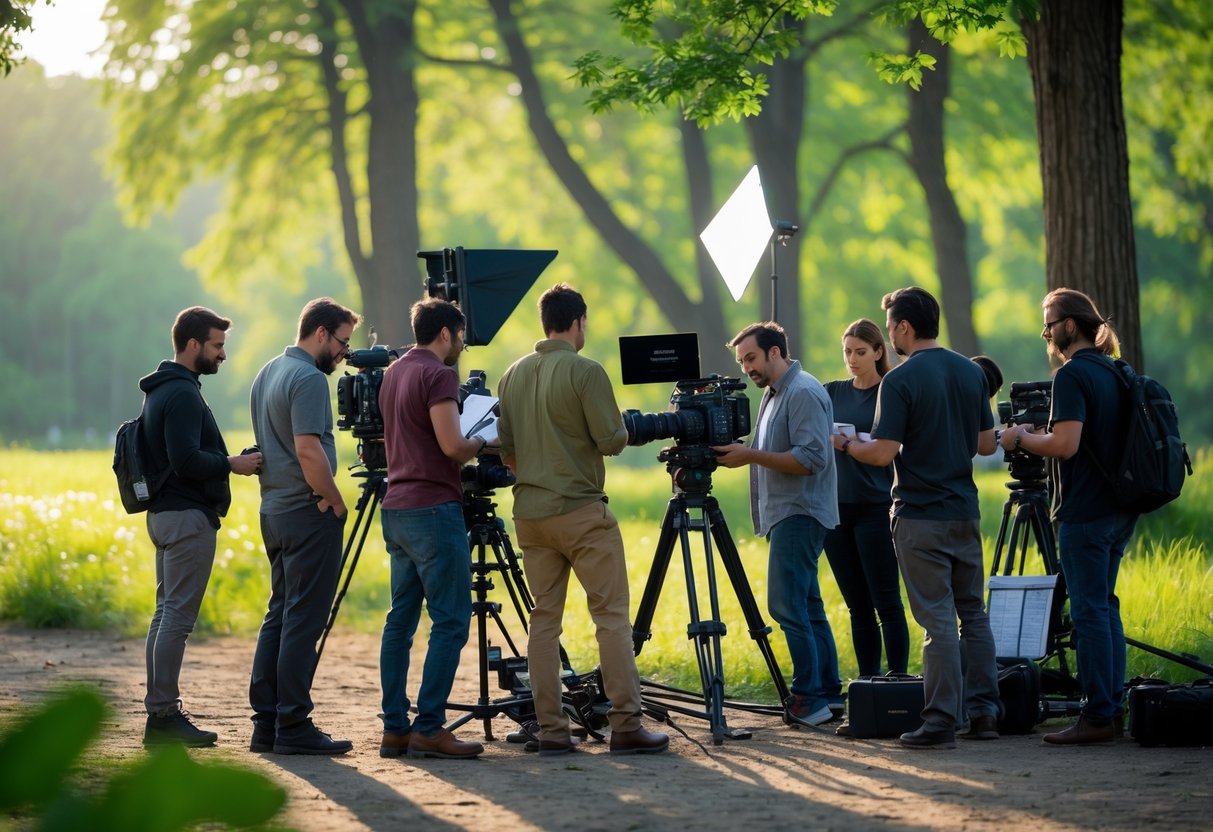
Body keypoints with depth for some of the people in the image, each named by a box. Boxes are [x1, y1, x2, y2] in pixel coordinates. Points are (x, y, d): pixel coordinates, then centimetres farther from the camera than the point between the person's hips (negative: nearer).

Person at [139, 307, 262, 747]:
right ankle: (163, 714, -9)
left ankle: (160, 712, 12)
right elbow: (186, 460, -24)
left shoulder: (161, 389, 17)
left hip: (163, 513, 11)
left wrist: (224, 461, 15)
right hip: (188, 516, -11)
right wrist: (232, 465, -12)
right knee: (178, 616, -9)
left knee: (167, 613, 10)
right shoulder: (182, 394, -16)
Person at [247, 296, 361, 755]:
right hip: (308, 512, -10)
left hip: (273, 509, 10)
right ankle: (293, 727, -7)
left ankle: (266, 723, 12)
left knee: (279, 614, 12)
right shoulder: (309, 379, -15)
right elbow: (309, 450, -24)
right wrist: (336, 502, -11)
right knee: (302, 620, -7)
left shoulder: (266, 375, 16)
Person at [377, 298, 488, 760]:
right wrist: (479, 443, 1)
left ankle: (395, 727, 7)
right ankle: (428, 727, -11)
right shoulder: (437, 375, -12)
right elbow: (452, 445, -19)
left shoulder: (393, 373, 15)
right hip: (433, 509, -9)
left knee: (401, 619, 9)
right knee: (450, 621, -7)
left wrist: (465, 445, 21)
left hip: (396, 509, 9)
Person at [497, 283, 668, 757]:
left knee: (545, 618, 8)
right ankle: (625, 726, -7)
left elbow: (505, 449, 13)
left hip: (529, 513, 6)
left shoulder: (513, 376, 9)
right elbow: (612, 441, -12)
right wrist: (622, 430, 10)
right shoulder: (585, 372, -11)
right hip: (582, 511, -6)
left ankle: (550, 730, 4)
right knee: (611, 615, -3)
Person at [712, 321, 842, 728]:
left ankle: (808, 698, -15)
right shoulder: (775, 394, 19)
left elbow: (811, 458, -21)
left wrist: (751, 456, -21)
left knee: (786, 603, -15)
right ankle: (828, 693, 13)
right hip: (785, 514, 11)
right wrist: (740, 454, 10)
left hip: (800, 514, -11)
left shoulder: (803, 393, -13)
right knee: (806, 607, 10)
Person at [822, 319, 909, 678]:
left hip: (875, 507, -5)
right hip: (837, 507, 5)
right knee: (858, 606, 7)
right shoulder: (832, 393, 13)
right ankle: (867, 684, 10)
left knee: (886, 603, -5)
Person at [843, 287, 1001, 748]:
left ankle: (941, 721, -4)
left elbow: (882, 453, -17)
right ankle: (984, 713, 13)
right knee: (974, 614, 12)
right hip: (965, 512, 6)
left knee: (938, 620, -5)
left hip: (920, 517, -6)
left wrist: (846, 445, 1)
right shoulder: (971, 373, 7)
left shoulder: (900, 381, -13)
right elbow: (986, 444, 13)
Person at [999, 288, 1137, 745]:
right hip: (1120, 509, 9)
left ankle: (1098, 716, -6)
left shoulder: (1072, 375, -15)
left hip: (1084, 513, -9)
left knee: (1090, 611, -6)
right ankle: (1112, 706, 16)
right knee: (1103, 606, 15)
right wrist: (1034, 436, 21)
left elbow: (1065, 445, -23)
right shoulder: (1114, 372, 13)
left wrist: (1020, 439, -6)